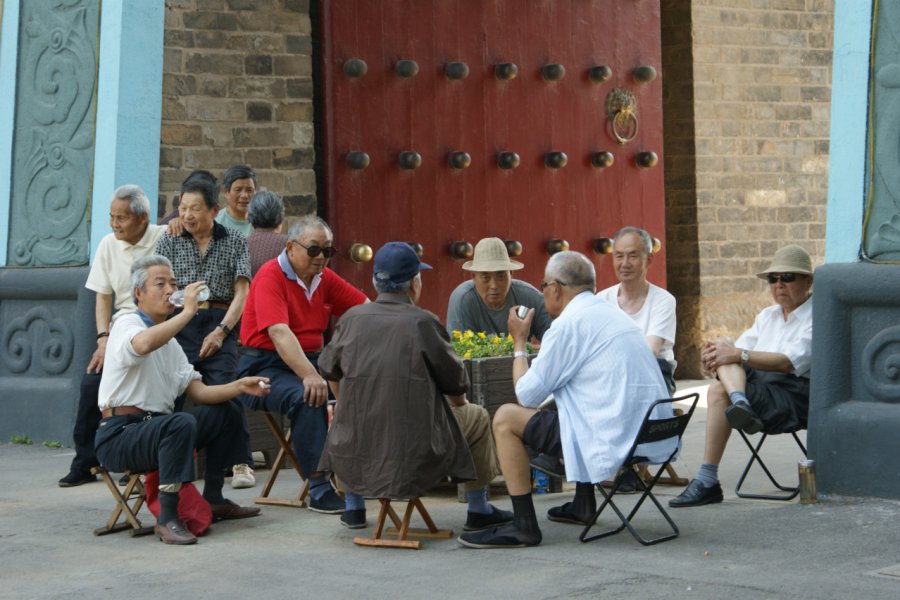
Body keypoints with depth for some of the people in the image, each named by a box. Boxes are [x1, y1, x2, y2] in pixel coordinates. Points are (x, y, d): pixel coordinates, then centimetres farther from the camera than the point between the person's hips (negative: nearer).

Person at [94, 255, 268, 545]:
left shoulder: (169, 341, 19)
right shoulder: (127, 324, -8)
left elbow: (198, 391, 11)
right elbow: (143, 344, -36)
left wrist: (239, 386, -4)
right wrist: (188, 312, -28)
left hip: (156, 429, 9)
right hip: (119, 434, -9)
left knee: (225, 412, 10)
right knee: (181, 422, -35)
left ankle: (213, 500, 16)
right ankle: (167, 518, -31)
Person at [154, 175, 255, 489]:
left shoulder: (234, 242, 8)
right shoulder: (170, 241, 10)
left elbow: (241, 292, 1)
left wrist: (221, 331, -13)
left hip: (219, 324, -1)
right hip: (179, 324, 2)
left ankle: (241, 464, -7)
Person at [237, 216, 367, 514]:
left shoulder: (325, 278, 10)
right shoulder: (271, 276, -13)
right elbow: (280, 333, -26)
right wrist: (309, 376, -37)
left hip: (310, 363, 7)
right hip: (265, 367, -7)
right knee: (306, 397, -35)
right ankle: (320, 489, -31)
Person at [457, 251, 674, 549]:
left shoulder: (568, 323, -10)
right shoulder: (612, 313, 18)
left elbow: (527, 394, -5)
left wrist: (519, 342, 9)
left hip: (615, 441, -9)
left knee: (505, 417, 1)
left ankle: (523, 526, 0)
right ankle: (583, 505, 37)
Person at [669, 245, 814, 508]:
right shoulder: (768, 316, 25)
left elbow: (791, 362, -18)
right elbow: (739, 349, 15)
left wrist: (739, 355, -27)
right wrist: (716, 354, -12)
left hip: (796, 396, -7)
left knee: (718, 390, -32)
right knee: (723, 346, -22)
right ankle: (740, 404, -47)